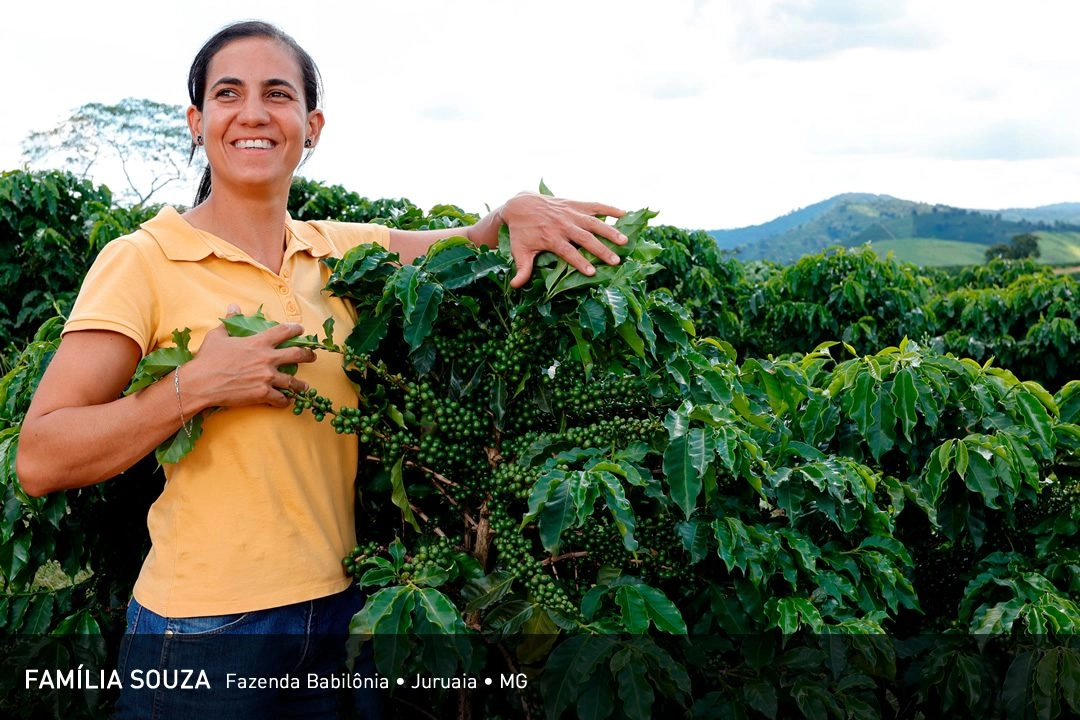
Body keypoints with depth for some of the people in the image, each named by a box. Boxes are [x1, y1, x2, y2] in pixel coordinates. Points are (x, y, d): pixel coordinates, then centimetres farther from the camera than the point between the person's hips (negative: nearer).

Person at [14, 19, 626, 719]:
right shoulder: (143, 260, -10)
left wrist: (515, 210, -10)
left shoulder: (342, 250, 4)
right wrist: (194, 387, -24)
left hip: (338, 605, 5)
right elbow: (40, 459, -13)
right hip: (201, 625, -4)